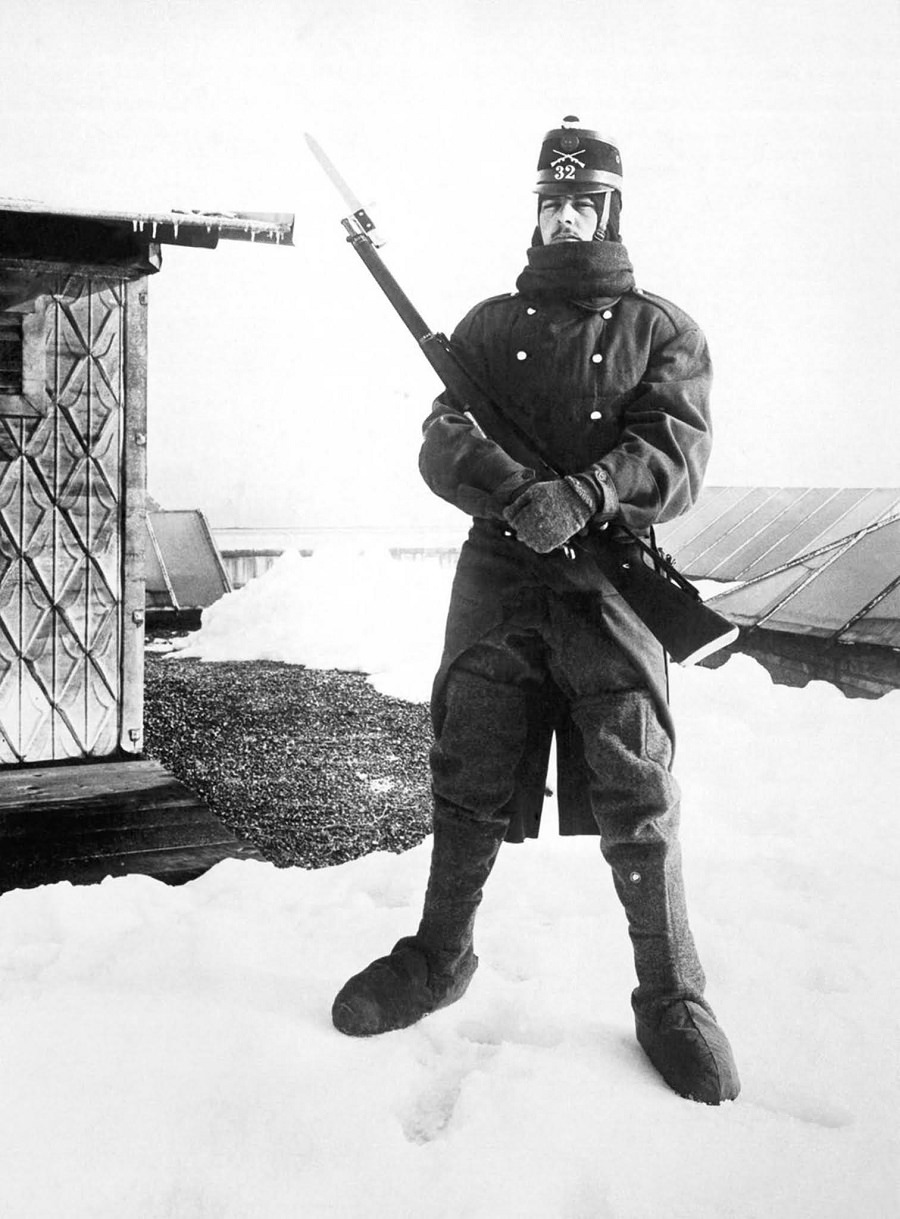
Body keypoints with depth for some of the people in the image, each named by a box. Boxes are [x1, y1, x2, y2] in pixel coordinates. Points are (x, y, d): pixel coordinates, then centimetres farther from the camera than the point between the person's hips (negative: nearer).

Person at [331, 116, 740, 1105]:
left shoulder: (662, 331, 8)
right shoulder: (489, 325, 14)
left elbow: (677, 460, -7)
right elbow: (443, 444, -1)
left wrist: (581, 496, -26)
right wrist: (515, 491, -22)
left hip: (610, 584, -2)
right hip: (497, 576, 2)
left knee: (636, 801, -4)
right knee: (469, 786, 7)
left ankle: (670, 997, 14)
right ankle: (441, 956, 29)